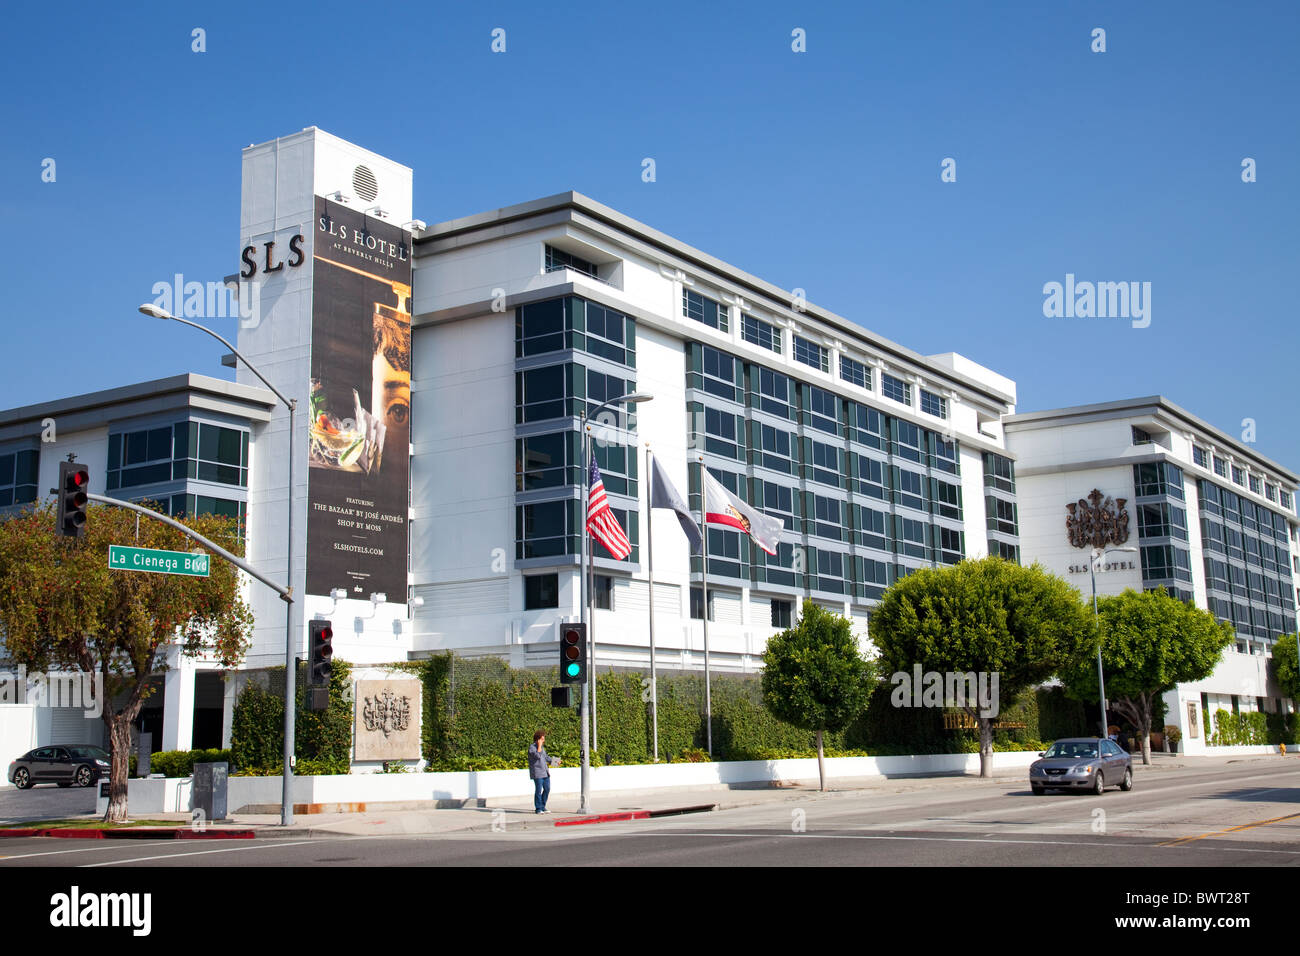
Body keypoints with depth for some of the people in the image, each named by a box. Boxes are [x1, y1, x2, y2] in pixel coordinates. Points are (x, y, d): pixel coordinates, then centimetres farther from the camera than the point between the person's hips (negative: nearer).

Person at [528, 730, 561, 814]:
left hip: (545, 772, 8)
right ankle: (538, 809, 4)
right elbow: (538, 756, -25)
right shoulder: (532, 748, -10)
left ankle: (542, 807, 19)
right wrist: (539, 746, -19)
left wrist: (554, 761, 14)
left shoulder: (542, 747, 16)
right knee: (538, 790, -4)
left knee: (547, 789, 8)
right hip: (537, 773, -8)